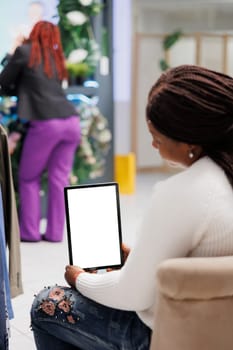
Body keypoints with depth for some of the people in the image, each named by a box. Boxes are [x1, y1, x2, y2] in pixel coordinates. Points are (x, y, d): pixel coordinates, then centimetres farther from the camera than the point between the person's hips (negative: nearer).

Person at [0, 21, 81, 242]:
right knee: (59, 180, 11)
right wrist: (23, 91, 29)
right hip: (71, 122, 5)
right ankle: (55, 232, 12)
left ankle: (29, 231, 9)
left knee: (28, 178, 9)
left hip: (46, 123, -5)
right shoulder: (56, 57, 21)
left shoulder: (25, 51, 6)